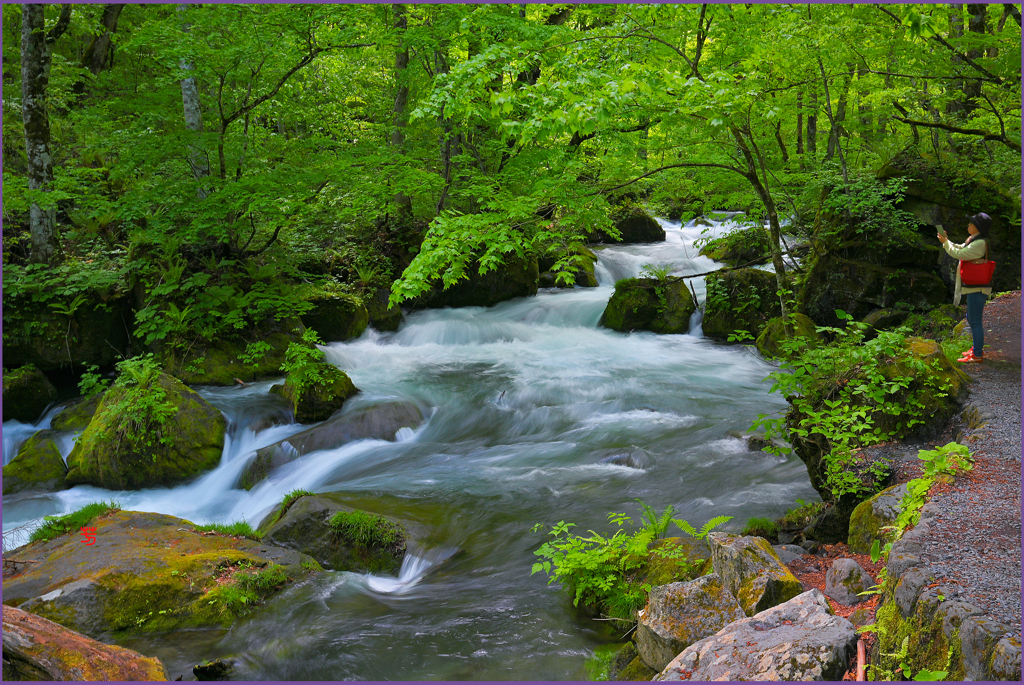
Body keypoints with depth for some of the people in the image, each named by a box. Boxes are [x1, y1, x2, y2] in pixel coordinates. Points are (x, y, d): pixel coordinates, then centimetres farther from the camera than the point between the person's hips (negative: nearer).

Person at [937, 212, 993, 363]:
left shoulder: (980, 244, -19)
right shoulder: (975, 241, 15)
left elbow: (959, 254, -21)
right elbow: (960, 249, 27)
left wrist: (945, 242, -8)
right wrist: (946, 240, 14)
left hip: (977, 288, -11)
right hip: (974, 288, 11)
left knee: (975, 321, -8)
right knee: (971, 318, 20)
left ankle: (977, 355, -5)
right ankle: (977, 348, 31)